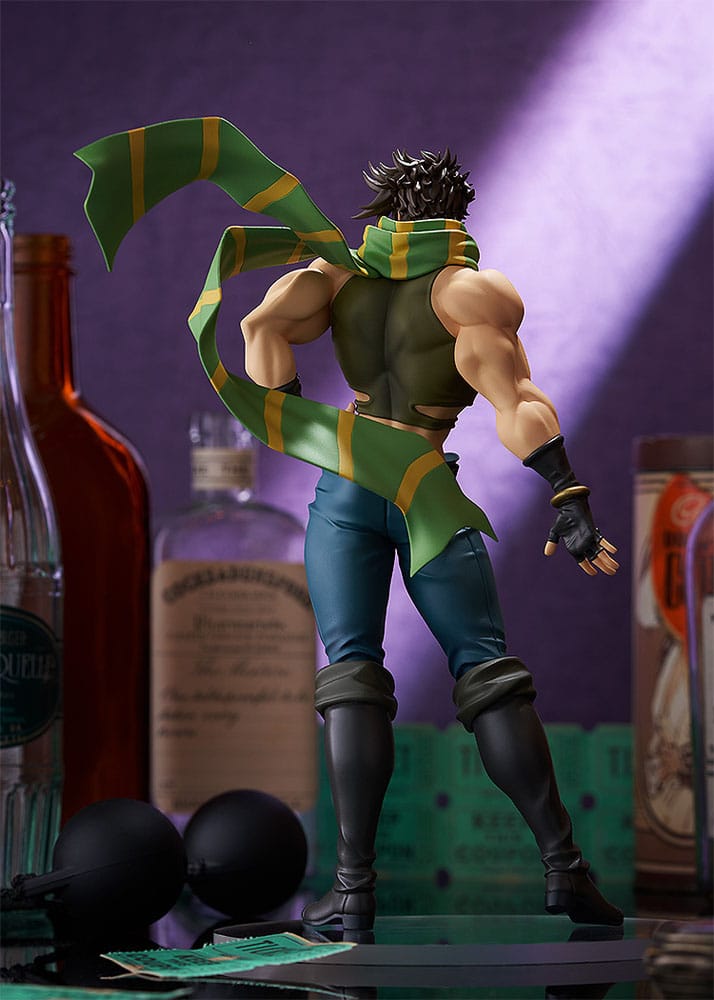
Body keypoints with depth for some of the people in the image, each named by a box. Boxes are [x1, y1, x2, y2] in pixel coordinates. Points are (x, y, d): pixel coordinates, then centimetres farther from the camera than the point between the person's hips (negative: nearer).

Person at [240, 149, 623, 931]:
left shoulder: (340, 275, 9)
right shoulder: (477, 292, -1)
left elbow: (263, 323, -6)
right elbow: (517, 403, -13)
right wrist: (568, 499, -16)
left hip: (345, 481, 2)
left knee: (353, 671, -3)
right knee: (487, 669, 5)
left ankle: (355, 886, -15)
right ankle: (564, 867, -2)